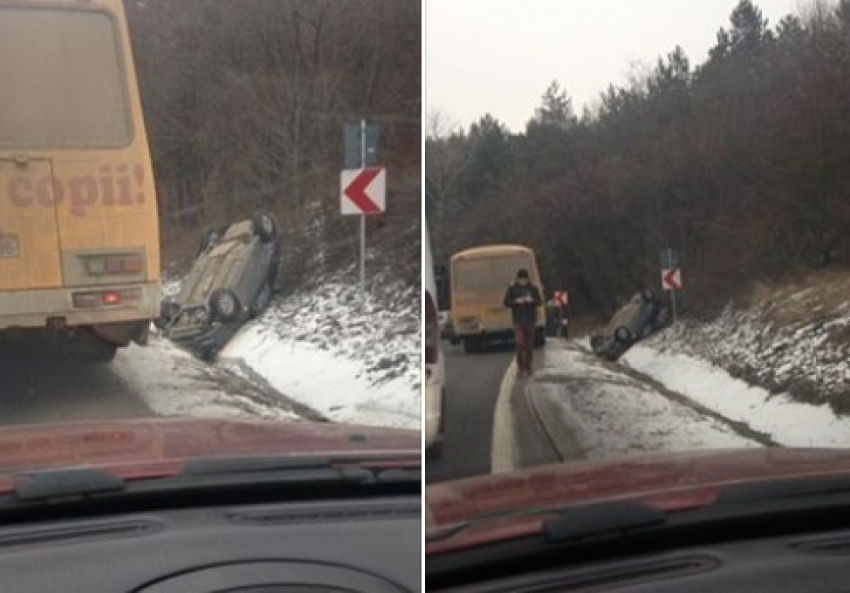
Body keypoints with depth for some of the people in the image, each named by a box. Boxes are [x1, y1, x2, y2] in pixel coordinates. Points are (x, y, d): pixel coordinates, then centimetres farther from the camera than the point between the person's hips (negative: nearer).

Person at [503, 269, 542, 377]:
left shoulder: (533, 289, 6)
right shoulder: (512, 289, 3)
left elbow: (540, 302, 5)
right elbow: (506, 302, 2)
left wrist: (532, 300, -16)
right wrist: (516, 301, -16)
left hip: (530, 320, 2)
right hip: (518, 320, -2)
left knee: (529, 344, 5)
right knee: (520, 343, -13)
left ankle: (528, 367, 15)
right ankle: (521, 367, -8)